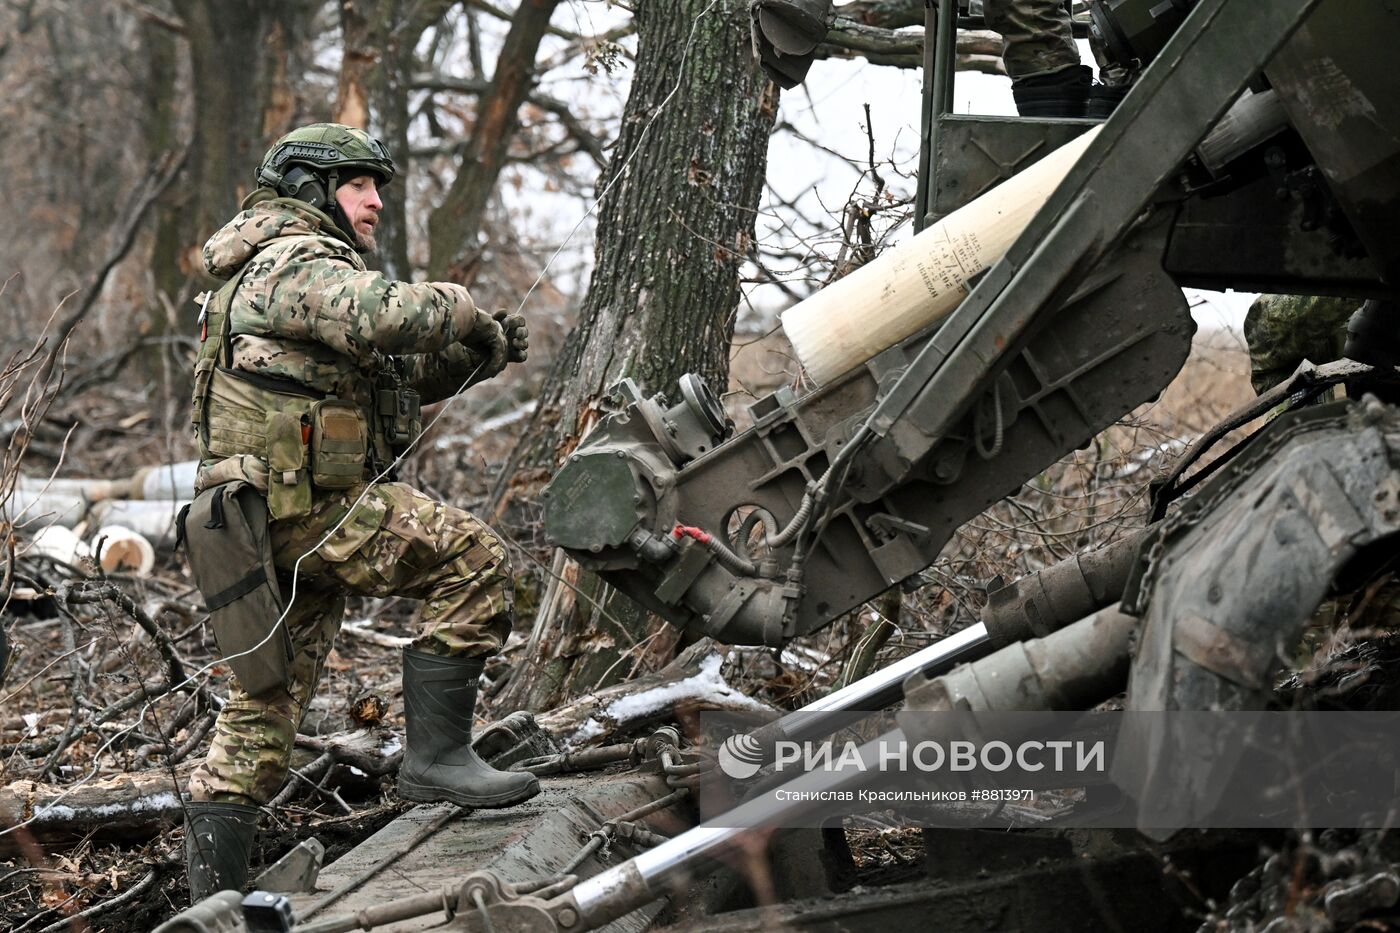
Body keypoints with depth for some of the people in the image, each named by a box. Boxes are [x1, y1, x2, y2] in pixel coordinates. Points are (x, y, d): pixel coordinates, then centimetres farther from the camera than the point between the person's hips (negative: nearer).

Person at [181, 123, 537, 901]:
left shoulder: (306, 269, 24)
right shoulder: (297, 263, -10)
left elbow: (400, 372, 25)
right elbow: (387, 315, -31)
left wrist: (481, 355, 8)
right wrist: (468, 314, -14)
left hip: (278, 515, 11)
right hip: (305, 503, -11)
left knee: (269, 695, 11)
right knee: (473, 560, -13)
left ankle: (214, 891, 15)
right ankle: (437, 754, -10)